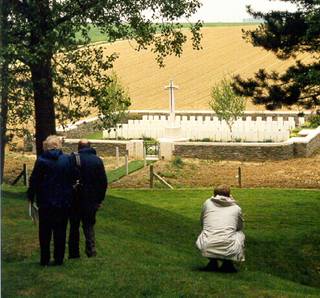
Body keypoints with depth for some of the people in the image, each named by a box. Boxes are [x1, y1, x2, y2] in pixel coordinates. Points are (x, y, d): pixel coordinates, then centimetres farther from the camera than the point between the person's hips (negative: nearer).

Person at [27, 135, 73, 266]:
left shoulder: (41, 160, -9)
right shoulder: (67, 160, -4)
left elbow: (34, 180, -6)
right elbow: (72, 179, 1)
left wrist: (31, 196, 7)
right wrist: (69, 197, 12)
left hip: (45, 203, -1)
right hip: (63, 202, 1)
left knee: (45, 232, 9)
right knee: (60, 231, 9)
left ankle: (44, 259, 12)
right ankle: (58, 259, 11)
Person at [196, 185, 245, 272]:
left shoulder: (207, 203, 14)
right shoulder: (236, 208, 13)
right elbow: (240, 227, 29)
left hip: (206, 249, 1)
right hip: (229, 251, -1)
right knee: (240, 234, 28)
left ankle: (212, 261, 18)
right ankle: (227, 263, 14)